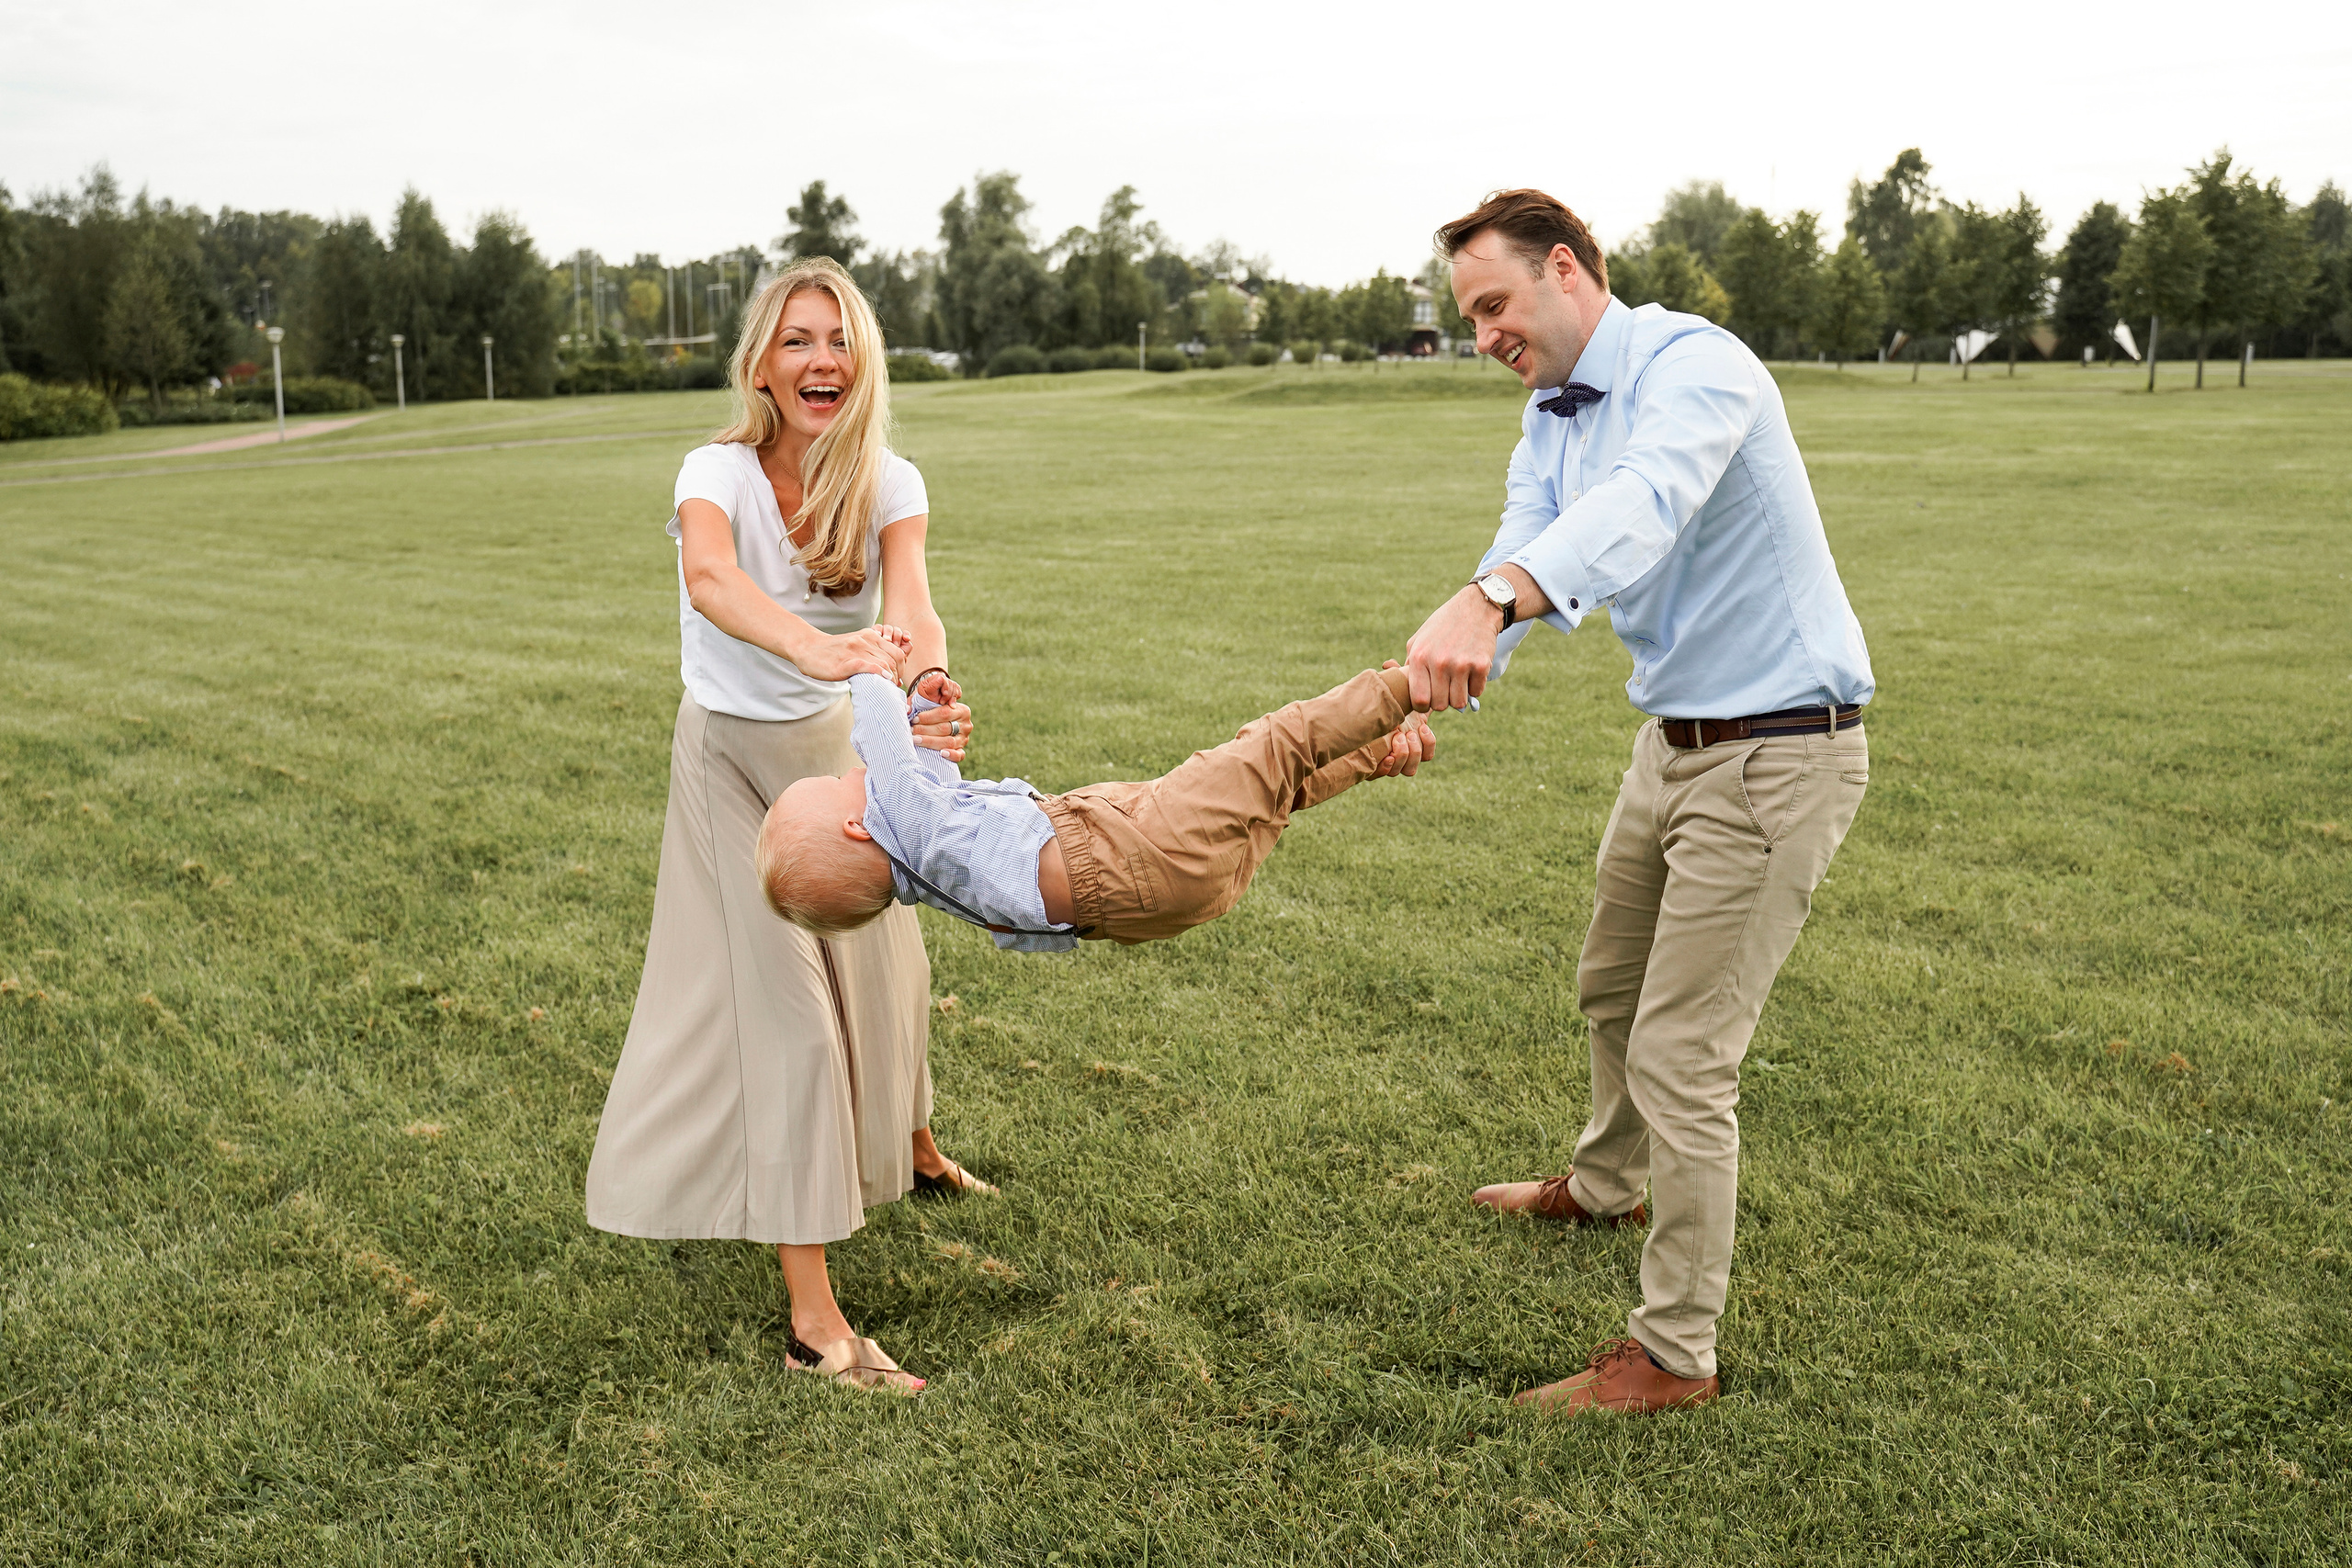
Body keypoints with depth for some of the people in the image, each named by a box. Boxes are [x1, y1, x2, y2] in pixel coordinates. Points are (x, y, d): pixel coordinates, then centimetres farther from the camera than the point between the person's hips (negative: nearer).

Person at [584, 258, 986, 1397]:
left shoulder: (887, 484, -14)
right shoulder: (720, 471, -25)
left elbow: (909, 598, -35)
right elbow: (711, 581, -49)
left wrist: (930, 683, -58)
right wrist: (818, 649, -68)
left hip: (839, 747, 4)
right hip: (735, 758, -4)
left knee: (878, 963, 19)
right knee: (782, 1006, -8)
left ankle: (909, 1151, 51)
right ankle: (813, 1317, -5)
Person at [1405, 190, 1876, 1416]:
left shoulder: (1693, 366, -21)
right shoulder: (1550, 417, 8)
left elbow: (1642, 504, -43)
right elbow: (1522, 555, -5)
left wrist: (1490, 601, -61)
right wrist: (1419, 693, -25)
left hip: (1777, 752, -9)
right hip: (1674, 739, 10)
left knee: (1679, 1060, -6)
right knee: (1611, 988, 27)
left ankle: (1674, 1354, 9)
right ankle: (1605, 1186, 54)